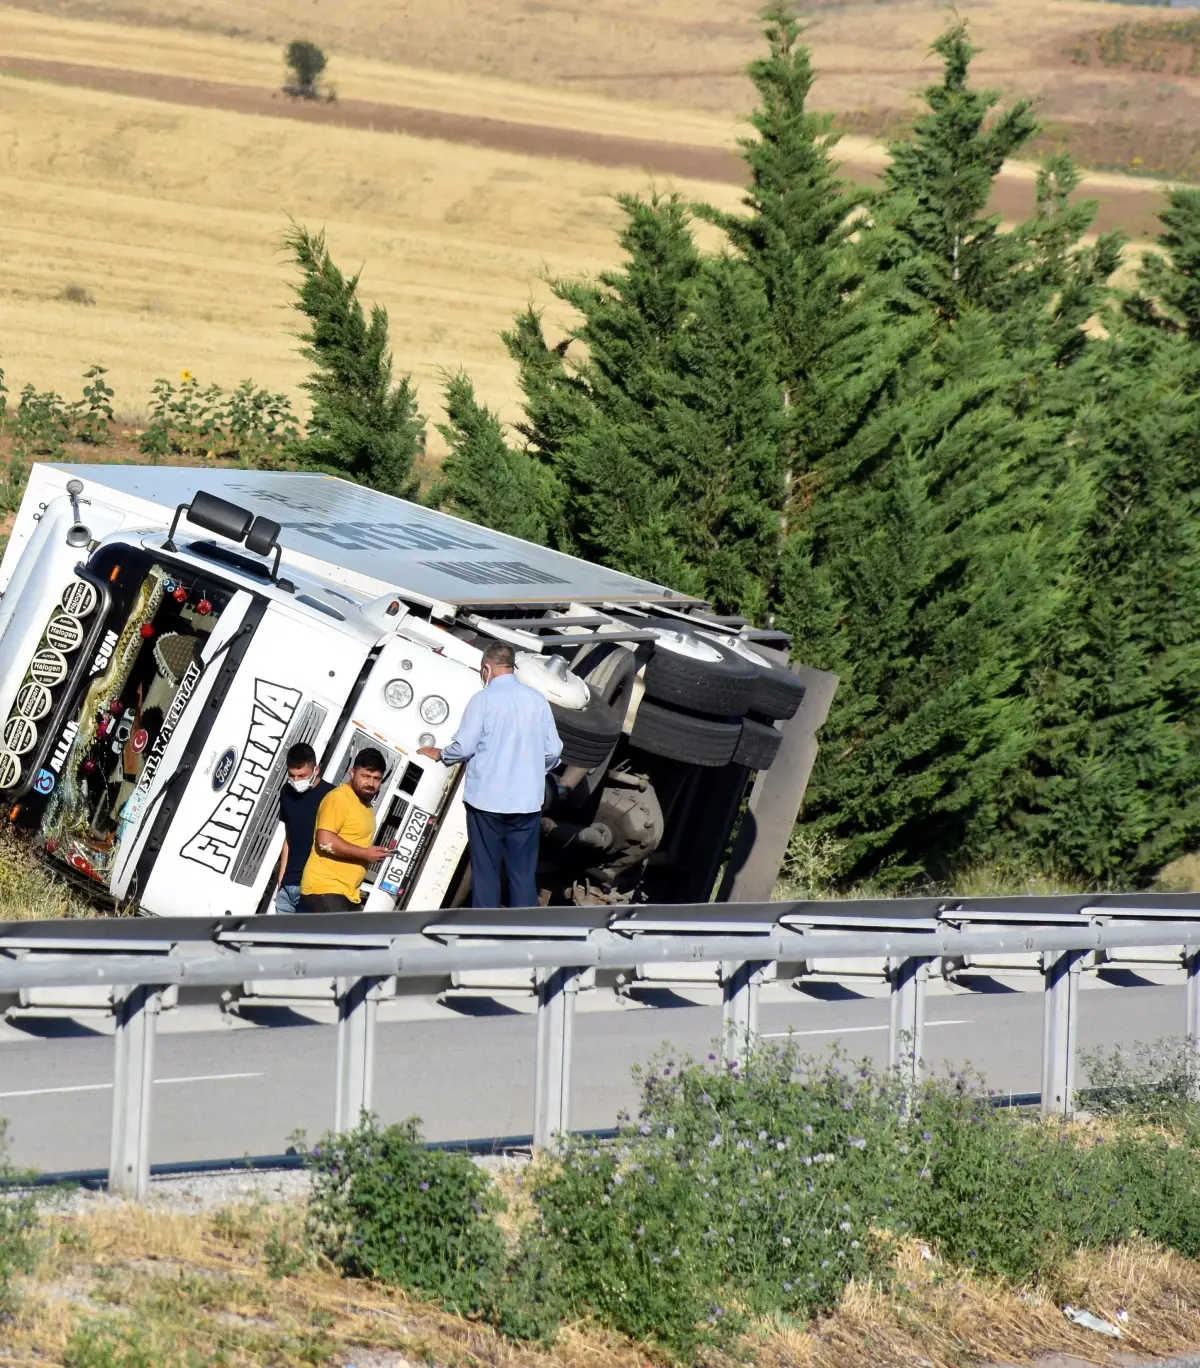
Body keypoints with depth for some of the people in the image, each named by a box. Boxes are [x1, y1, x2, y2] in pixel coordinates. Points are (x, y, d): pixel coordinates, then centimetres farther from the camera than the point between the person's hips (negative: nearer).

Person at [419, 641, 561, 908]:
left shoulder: (484, 700, -7)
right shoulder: (537, 700, 4)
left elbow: (464, 747, -7)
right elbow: (553, 751, 6)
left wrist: (439, 755, 13)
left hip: (487, 798, -3)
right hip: (527, 799, 3)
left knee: (486, 872, 4)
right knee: (523, 873, 5)